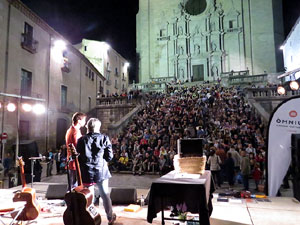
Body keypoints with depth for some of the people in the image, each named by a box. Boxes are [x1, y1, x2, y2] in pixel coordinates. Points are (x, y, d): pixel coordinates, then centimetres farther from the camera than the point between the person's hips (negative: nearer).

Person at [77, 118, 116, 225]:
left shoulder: (81, 140, -4)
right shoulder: (104, 138, -7)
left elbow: (78, 157, 0)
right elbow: (110, 156, -6)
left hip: (87, 172, 0)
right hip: (101, 171, 0)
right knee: (105, 195, 16)